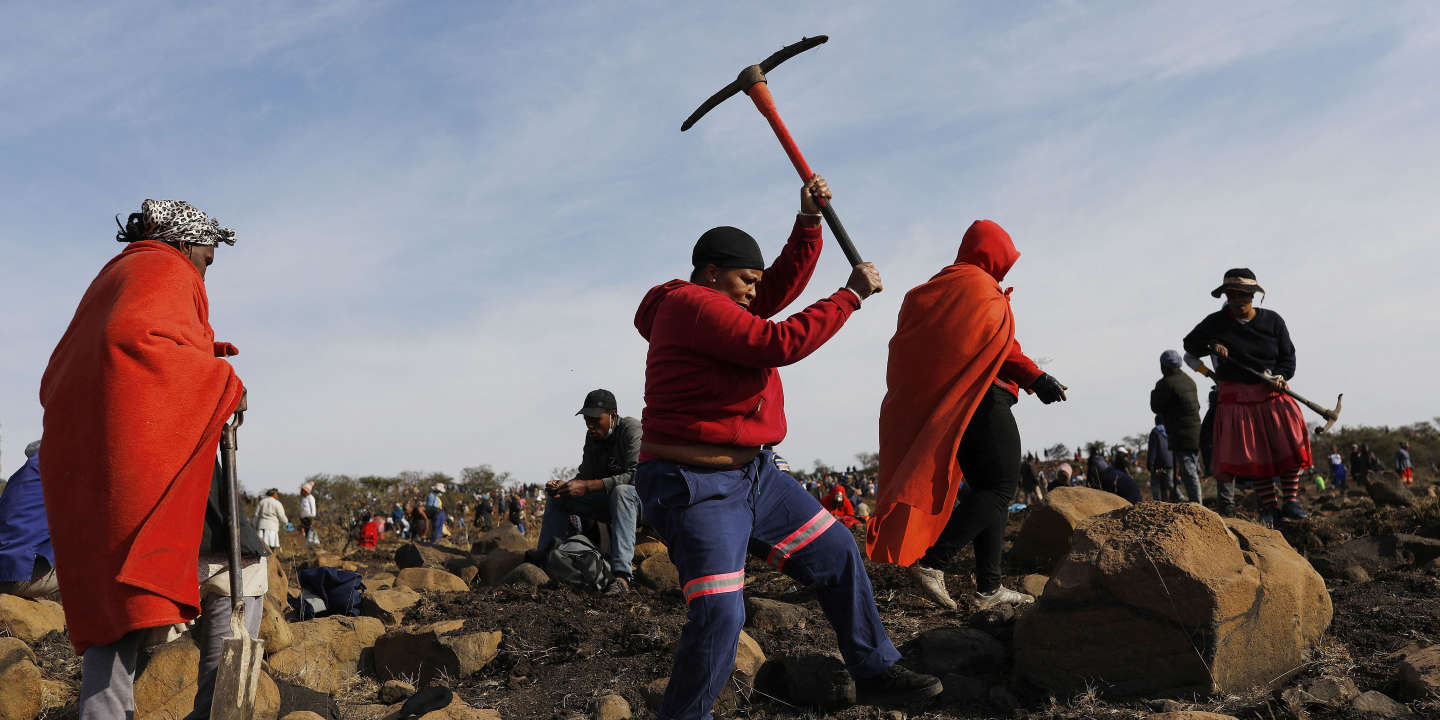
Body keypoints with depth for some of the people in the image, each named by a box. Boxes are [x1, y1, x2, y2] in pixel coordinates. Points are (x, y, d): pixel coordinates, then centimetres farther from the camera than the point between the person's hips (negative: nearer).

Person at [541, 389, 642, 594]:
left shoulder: (631, 429, -18)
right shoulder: (592, 436, 5)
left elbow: (635, 476, -29)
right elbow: (586, 475, 7)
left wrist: (587, 487, -33)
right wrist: (564, 485, -16)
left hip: (639, 498, -7)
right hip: (608, 501, 8)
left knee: (621, 491, -40)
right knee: (557, 498, 0)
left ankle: (621, 575, -48)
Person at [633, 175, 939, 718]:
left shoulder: (718, 302, 14)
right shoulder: (691, 305, -16)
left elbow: (785, 282, 19)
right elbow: (782, 343, -22)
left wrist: (809, 220, 5)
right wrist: (851, 294, -13)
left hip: (753, 473, 11)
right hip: (695, 486, -10)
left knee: (835, 552, 12)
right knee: (718, 615, -17)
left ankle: (874, 671, 26)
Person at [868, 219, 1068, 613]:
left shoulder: (936, 288, 22)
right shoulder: (980, 285, -6)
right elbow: (1000, 344, -17)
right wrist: (1035, 378, -21)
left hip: (944, 406, 10)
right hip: (981, 400, -10)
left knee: (986, 488, 12)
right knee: (1001, 485, -10)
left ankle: (989, 587, 11)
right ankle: (932, 562, -20)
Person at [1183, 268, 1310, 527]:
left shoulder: (1273, 320, 5)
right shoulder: (1216, 322, 2)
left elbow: (1288, 358, 8)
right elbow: (1190, 343, 13)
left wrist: (1279, 376, -12)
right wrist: (1210, 346, -7)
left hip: (1272, 392, 1)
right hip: (1236, 396, -1)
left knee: (1291, 438, -16)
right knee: (1251, 450, -6)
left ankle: (1289, 500, -7)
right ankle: (1268, 506, 1)